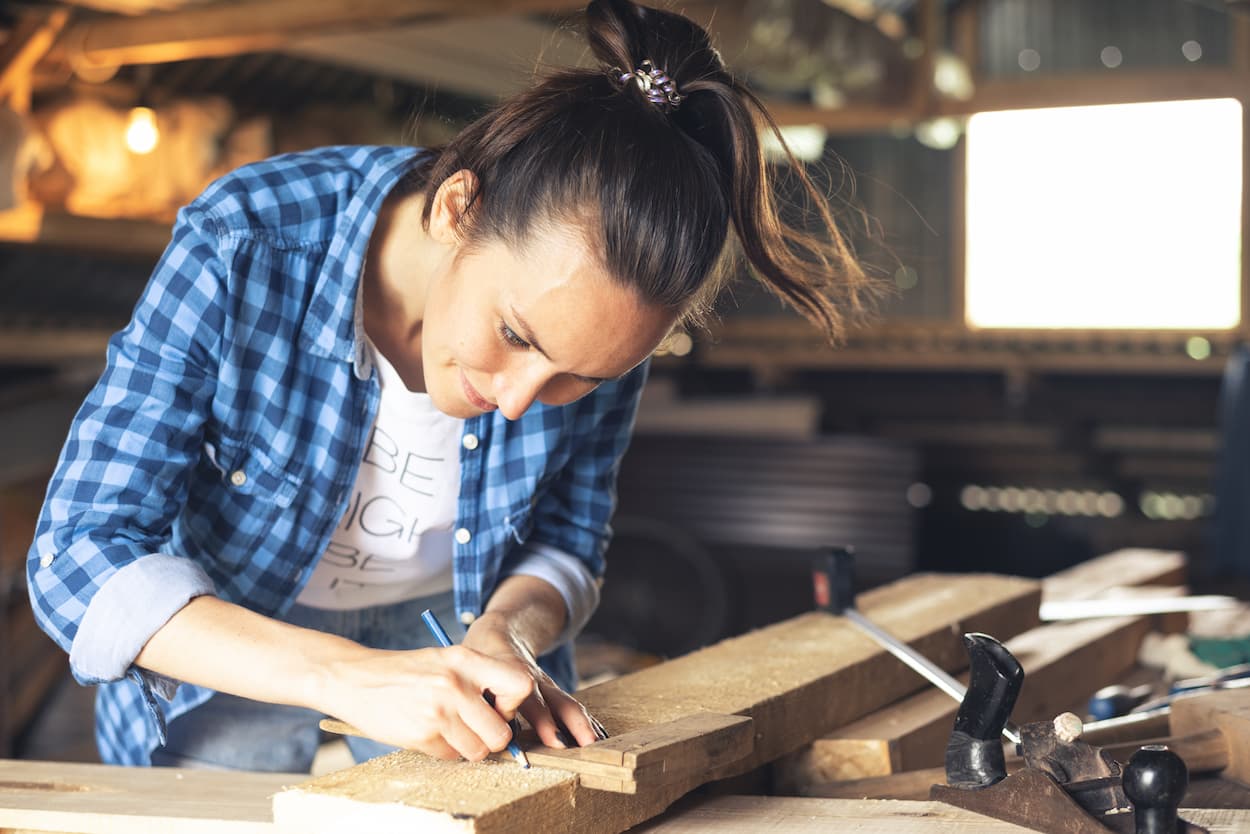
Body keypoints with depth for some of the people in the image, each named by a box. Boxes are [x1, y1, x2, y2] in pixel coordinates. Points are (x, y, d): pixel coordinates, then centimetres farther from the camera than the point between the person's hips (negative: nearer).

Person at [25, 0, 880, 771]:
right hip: (231, 639, -2)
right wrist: (351, 677, -43)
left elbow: (564, 544, -4)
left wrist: (502, 635, -27)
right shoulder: (241, 251, -31)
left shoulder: (598, 303, -21)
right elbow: (81, 558, -31)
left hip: (449, 620, 2)